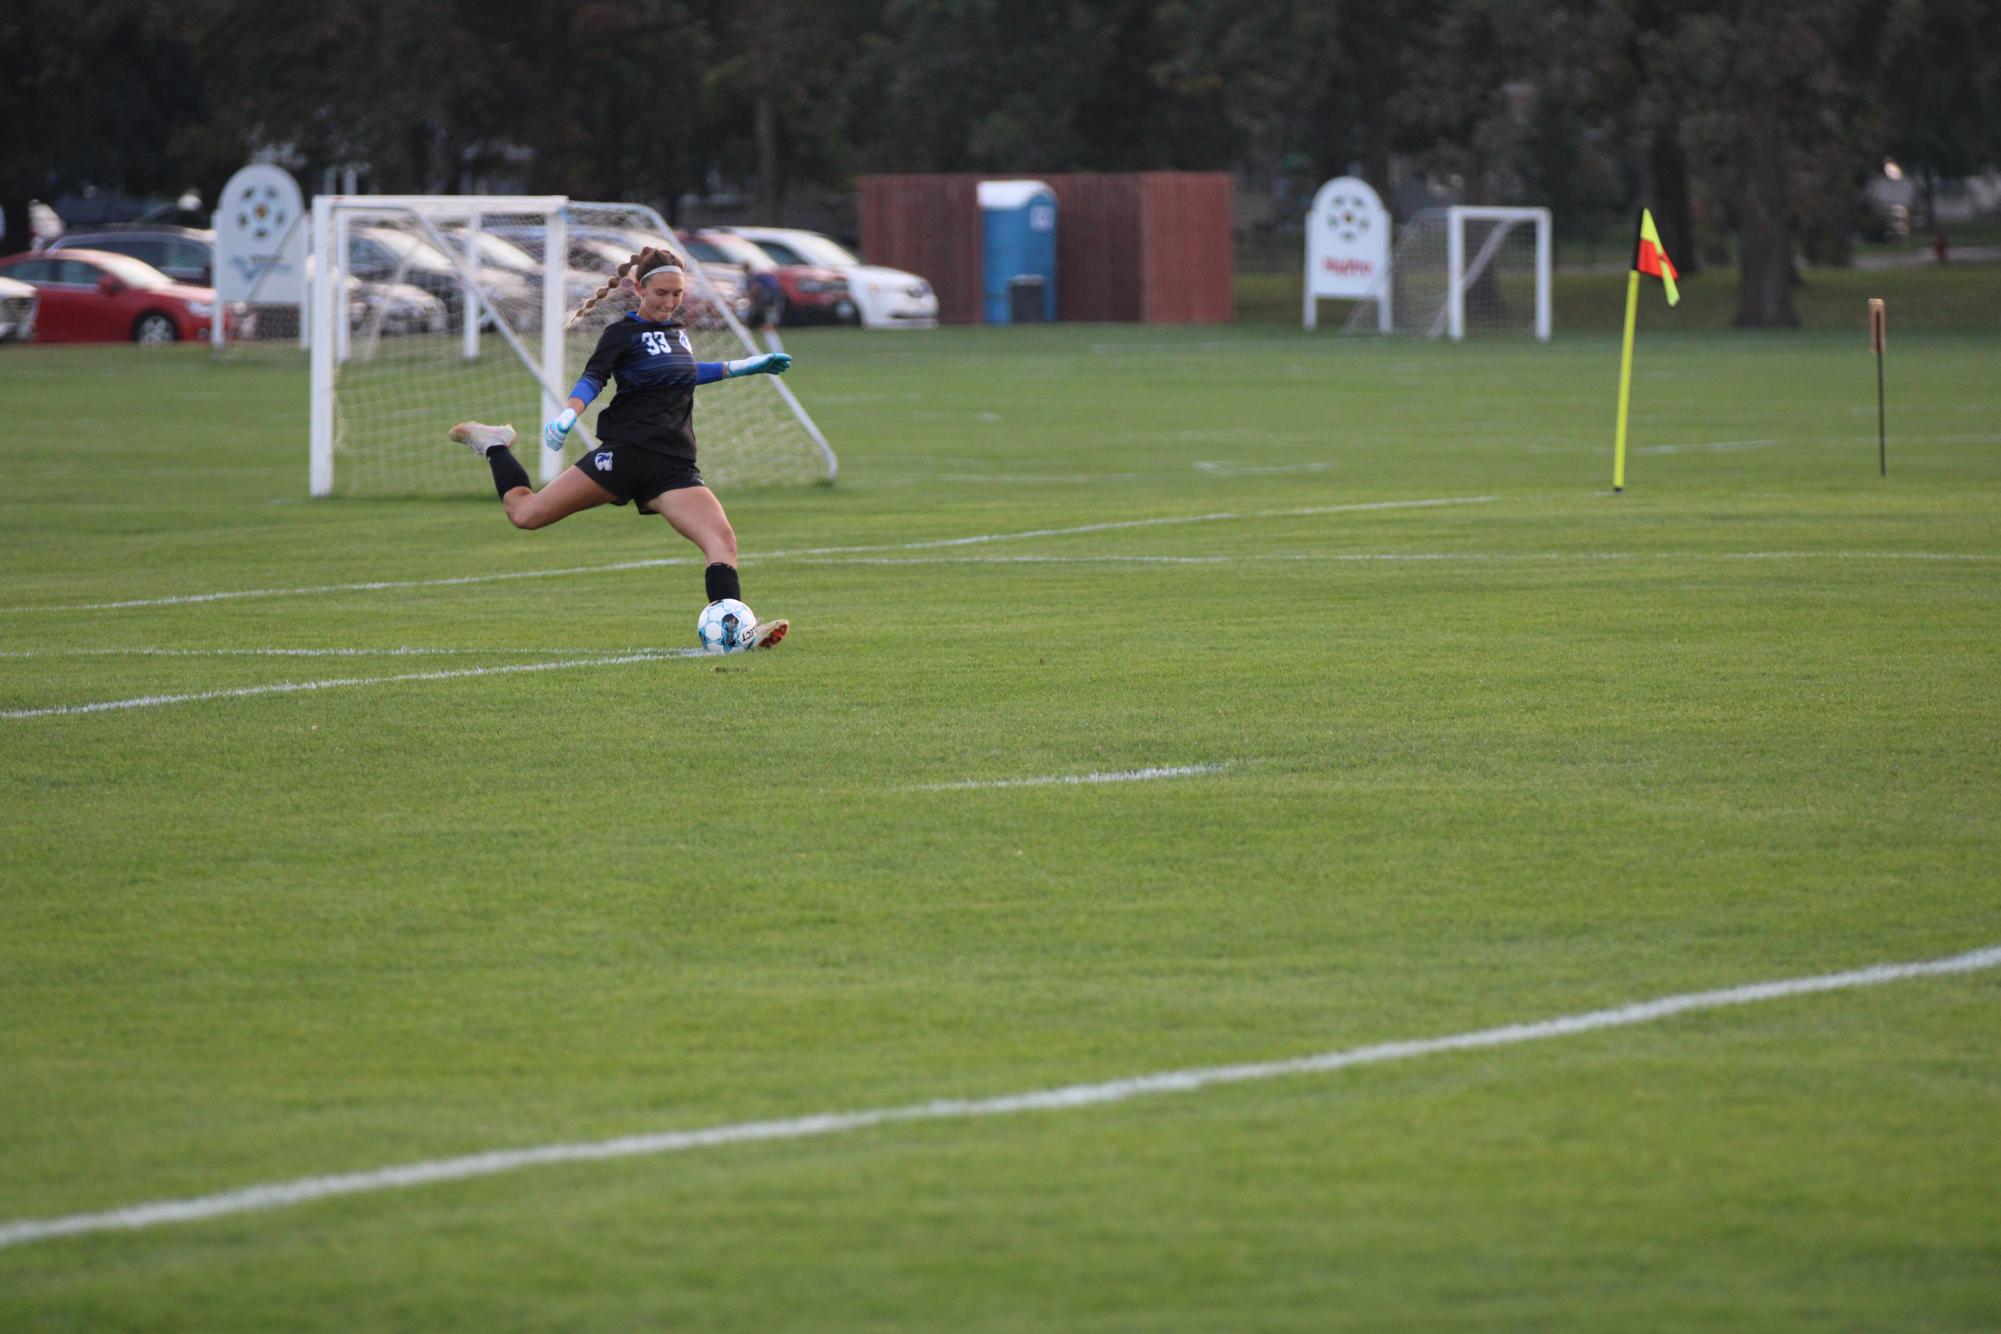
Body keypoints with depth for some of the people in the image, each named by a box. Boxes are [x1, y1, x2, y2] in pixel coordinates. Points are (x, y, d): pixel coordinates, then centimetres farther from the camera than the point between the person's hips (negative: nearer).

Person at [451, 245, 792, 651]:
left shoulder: (677, 332, 19)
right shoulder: (623, 332, -1)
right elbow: (593, 378, -14)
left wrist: (748, 367, 40)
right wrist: (568, 416, -34)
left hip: (674, 468, 5)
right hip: (626, 452, -5)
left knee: (722, 539, -18)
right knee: (526, 514, -6)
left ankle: (736, 630, -24)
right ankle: (495, 446, 21)